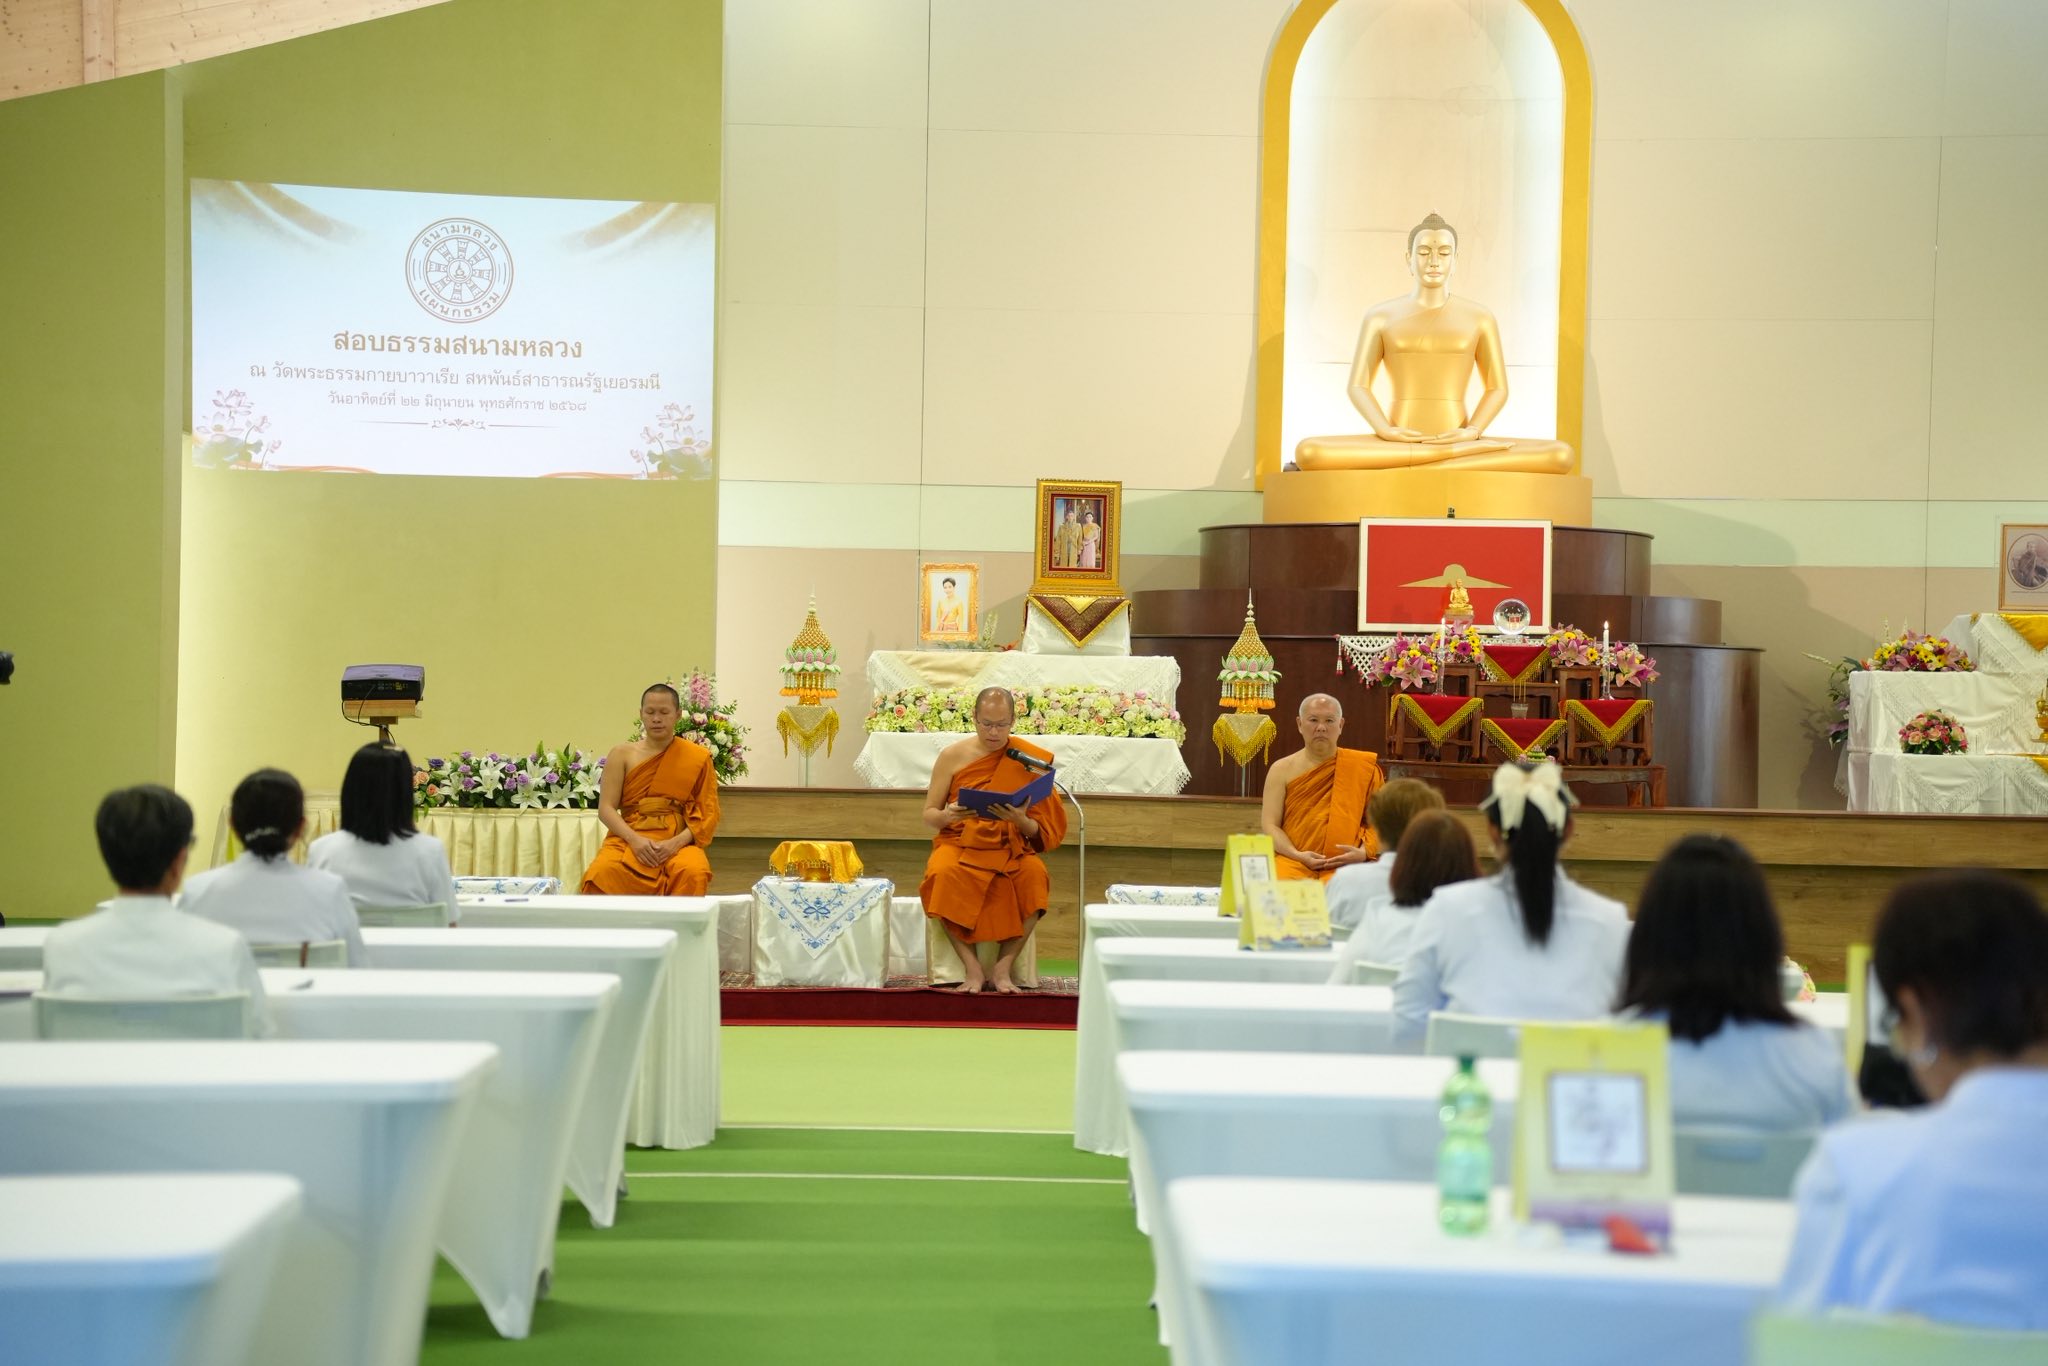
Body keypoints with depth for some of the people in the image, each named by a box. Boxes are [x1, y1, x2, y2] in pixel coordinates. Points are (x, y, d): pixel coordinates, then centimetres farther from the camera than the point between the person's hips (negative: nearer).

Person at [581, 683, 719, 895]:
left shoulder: (697, 757, 9)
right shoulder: (622, 754, 11)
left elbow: (708, 816, 5)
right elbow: (606, 808, 5)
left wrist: (675, 843, -12)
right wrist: (635, 840, -13)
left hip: (678, 843, -1)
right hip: (629, 840, 1)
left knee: (694, 874, -36)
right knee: (603, 873, -33)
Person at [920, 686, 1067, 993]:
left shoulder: (1028, 760, 2)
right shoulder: (953, 755, 2)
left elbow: (1041, 832, 2)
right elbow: (928, 815, 6)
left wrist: (1021, 821, -22)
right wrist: (947, 815, -18)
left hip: (1010, 847, 0)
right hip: (959, 843, 0)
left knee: (1034, 876, -34)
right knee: (944, 875, -36)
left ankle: (1004, 968, -24)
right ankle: (972, 968, -27)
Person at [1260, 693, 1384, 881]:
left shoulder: (1362, 767, 8)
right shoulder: (1282, 770, 9)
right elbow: (1269, 825, 4)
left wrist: (1363, 852, -9)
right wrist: (1298, 856, -12)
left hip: (1345, 866, 0)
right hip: (1293, 864, 1)